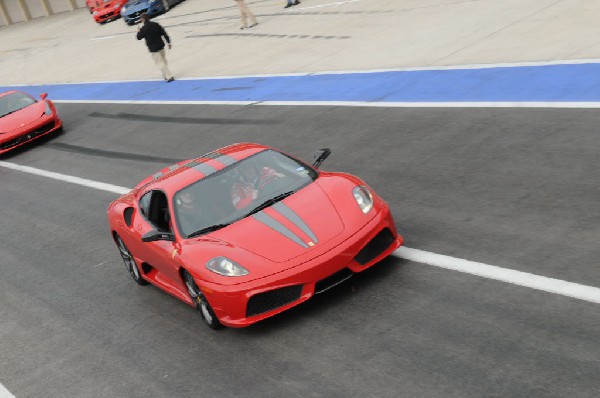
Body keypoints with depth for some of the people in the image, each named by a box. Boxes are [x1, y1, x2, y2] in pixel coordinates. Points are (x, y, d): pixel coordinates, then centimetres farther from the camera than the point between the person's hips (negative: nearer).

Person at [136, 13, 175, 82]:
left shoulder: (143, 28, -15)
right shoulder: (156, 24, 2)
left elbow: (139, 37, -5)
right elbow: (164, 33, 3)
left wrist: (138, 31, 15)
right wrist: (169, 42, 9)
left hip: (153, 49, -6)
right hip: (161, 45, 6)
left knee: (160, 62, -3)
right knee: (163, 60, 20)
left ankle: (169, 76, -9)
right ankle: (166, 76, 30)